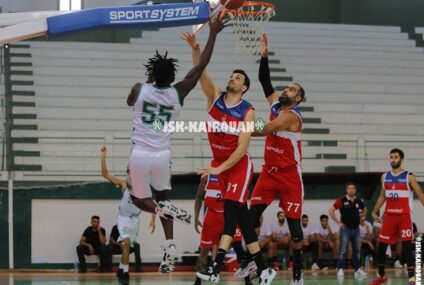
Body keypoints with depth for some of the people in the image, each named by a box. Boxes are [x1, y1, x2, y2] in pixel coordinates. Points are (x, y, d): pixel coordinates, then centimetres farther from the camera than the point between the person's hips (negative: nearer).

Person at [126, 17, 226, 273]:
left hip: (139, 154, -1)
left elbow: (130, 102, 17)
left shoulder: (139, 89, -7)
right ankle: (170, 247, 1)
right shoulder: (178, 93, -6)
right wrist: (213, 34, 0)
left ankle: (165, 209, -22)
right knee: (162, 197, 19)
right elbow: (201, 66, -3)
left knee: (141, 200, 13)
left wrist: (150, 81, 27)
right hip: (163, 155, 1)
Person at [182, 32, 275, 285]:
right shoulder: (215, 97, 1)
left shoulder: (248, 112, -11)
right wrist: (195, 48, -31)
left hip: (239, 165, -5)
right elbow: (200, 73, -14)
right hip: (219, 164, 5)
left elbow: (242, 147, -16)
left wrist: (219, 169, -22)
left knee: (231, 211, -18)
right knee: (241, 217, 5)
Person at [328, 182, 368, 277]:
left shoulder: (358, 201, 5)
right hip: (345, 228, -5)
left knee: (357, 250, 10)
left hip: (356, 228, 5)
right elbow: (331, 210, -11)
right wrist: (338, 222, -11)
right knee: (343, 250, -7)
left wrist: (361, 218, 12)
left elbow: (364, 209, 26)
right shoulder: (341, 201, -9)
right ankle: (340, 269, -7)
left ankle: (358, 269, 17)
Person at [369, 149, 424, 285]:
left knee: (407, 246, -9)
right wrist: (374, 211, 18)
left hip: (404, 216, -5)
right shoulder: (385, 177, 10)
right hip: (389, 215, 5)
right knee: (381, 246, 7)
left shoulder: (409, 177, -4)